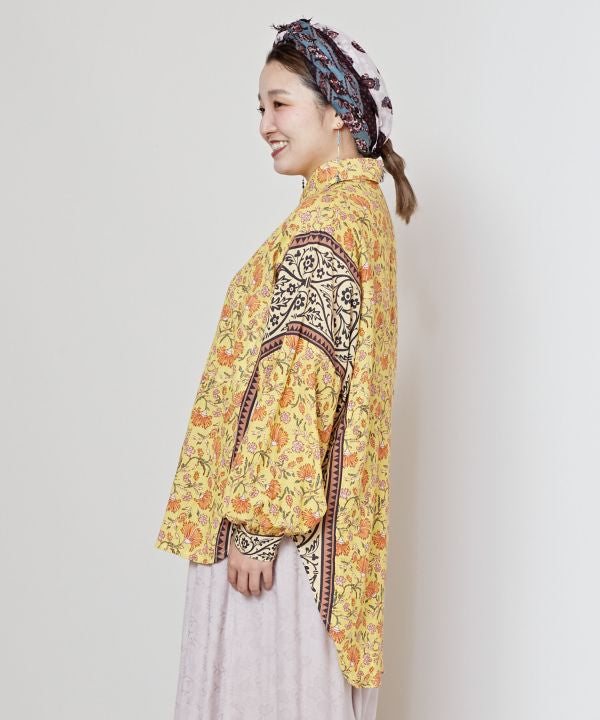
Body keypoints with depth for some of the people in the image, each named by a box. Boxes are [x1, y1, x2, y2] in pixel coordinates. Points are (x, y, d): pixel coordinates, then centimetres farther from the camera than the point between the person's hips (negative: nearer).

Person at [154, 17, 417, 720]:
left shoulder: (321, 226, -18)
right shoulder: (363, 206, 12)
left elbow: (299, 383, -23)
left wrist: (258, 525, -20)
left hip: (282, 519, -10)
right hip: (321, 515, 10)